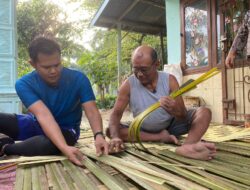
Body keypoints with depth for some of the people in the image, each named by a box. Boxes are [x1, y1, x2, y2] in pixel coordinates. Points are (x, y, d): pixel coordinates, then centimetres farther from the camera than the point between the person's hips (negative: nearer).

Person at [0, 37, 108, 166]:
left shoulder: (78, 79, -19)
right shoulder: (24, 84, -20)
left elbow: (92, 111, -24)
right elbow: (44, 115, -34)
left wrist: (98, 135, -45)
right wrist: (64, 147, -48)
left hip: (66, 129, 0)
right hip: (36, 124, 1)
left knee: (47, 145, -38)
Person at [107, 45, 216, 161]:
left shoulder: (169, 80, -15)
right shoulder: (128, 85, -15)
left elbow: (183, 117, -19)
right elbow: (116, 114, -17)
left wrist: (175, 111, -44)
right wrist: (115, 137, -37)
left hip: (170, 127, 0)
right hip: (144, 131, 1)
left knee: (204, 112, -18)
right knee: (110, 131, -22)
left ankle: (187, 146, -47)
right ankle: (162, 138, -20)